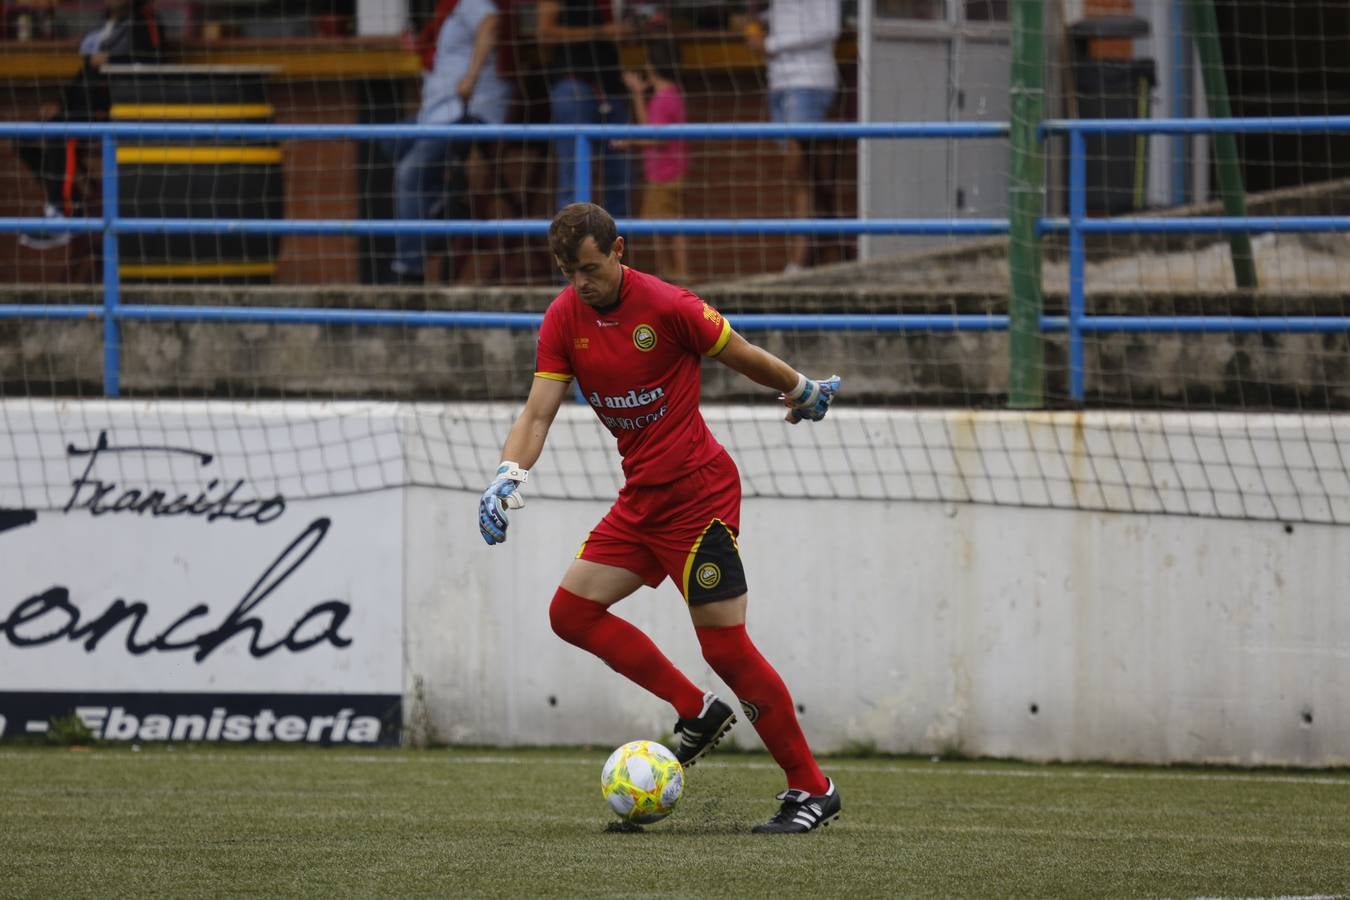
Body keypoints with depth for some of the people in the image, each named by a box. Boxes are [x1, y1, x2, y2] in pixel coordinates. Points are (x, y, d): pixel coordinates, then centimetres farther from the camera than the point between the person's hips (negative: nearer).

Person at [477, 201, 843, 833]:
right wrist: (508, 476, -19)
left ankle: (811, 789, 0)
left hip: (699, 492, -7)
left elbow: (740, 356, -2)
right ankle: (697, 711, 11)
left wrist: (801, 390, 12)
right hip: (641, 497, 7)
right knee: (572, 611, 1)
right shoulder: (564, 319, 0)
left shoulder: (666, 306, -17)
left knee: (724, 643, -9)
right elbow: (538, 412, -3)